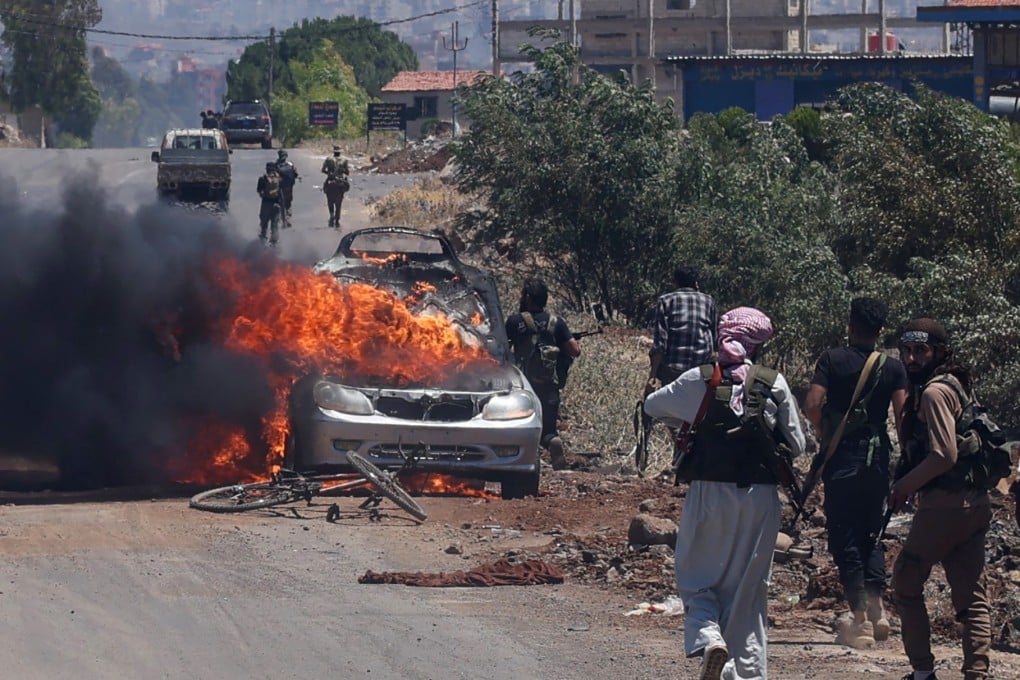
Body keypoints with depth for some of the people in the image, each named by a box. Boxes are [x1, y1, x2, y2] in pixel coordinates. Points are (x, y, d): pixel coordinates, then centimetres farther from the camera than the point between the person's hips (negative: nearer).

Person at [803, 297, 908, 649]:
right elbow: (902, 416, -7)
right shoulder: (893, 368, 2)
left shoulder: (832, 359, -4)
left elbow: (812, 405, -15)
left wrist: (822, 434, 3)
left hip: (841, 461, -3)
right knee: (871, 533, 19)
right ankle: (876, 609, 9)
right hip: (877, 460, 3)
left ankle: (860, 620, -3)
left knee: (844, 536, 1)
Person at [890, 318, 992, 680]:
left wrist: (904, 486, -9)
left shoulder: (934, 392, -13)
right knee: (972, 598, 5)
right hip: (974, 504, 9)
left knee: (906, 582, 6)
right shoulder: (955, 385, 16)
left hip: (943, 505, -9)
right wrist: (909, 482, 12)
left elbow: (944, 455, -20)